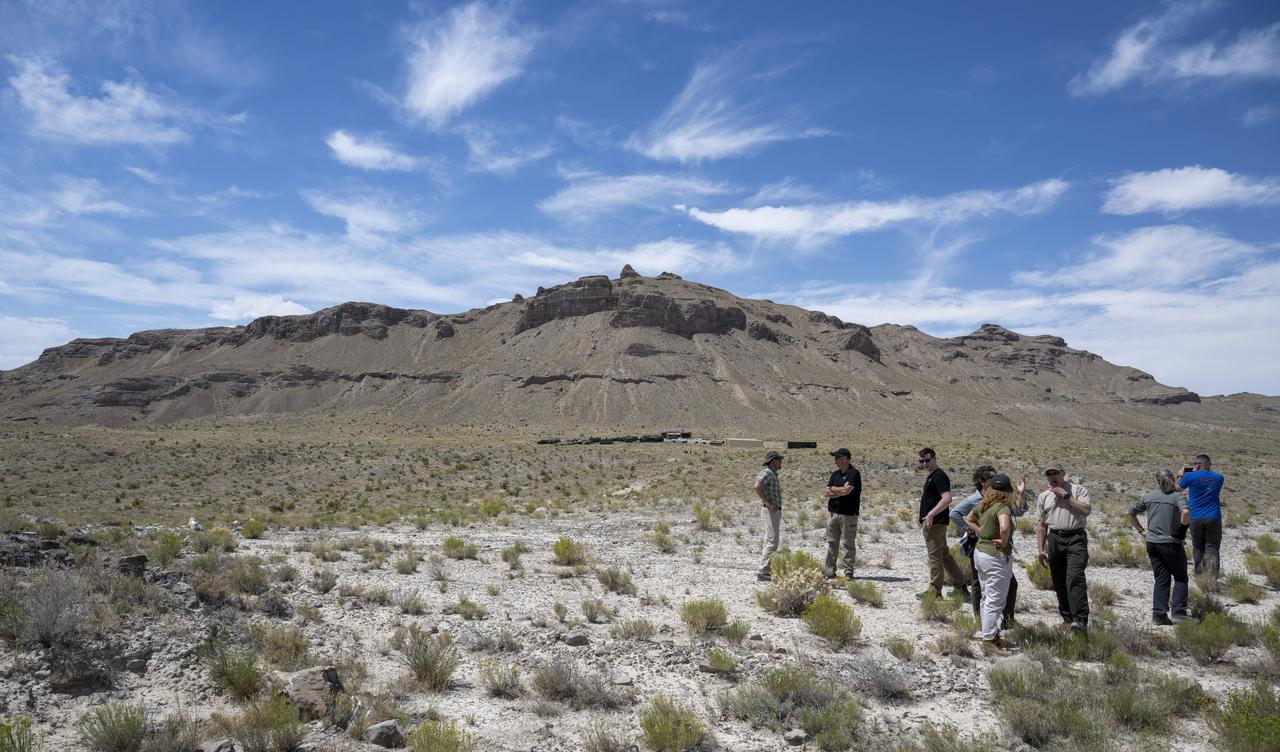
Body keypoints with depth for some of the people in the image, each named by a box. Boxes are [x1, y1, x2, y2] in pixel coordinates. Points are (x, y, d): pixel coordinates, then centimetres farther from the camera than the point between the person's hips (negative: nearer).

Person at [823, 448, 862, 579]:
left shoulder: (853, 473, -6)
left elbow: (846, 490, -18)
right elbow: (826, 493, 7)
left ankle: (848, 571, 7)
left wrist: (833, 489, -1)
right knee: (832, 543, 6)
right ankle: (830, 571, 10)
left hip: (848, 514, -6)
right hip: (833, 512, 6)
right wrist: (840, 492, -9)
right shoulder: (835, 474, 14)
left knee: (849, 543, 0)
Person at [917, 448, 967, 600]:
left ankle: (934, 591, 3)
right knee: (945, 554, 17)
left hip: (935, 523, -10)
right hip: (934, 523, 10)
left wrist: (931, 515, -27)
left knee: (935, 556, -4)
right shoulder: (931, 476, 16)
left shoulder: (939, 476, -15)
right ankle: (961, 585, 25)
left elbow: (947, 498, -26)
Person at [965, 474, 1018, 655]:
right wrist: (1004, 542, -21)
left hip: (980, 552, 8)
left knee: (987, 598, 19)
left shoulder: (983, 505, 4)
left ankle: (991, 634, 30)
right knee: (995, 602, -1)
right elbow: (1004, 527, -39)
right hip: (997, 557, -8)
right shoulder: (1002, 507, -19)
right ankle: (989, 642, 2)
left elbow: (968, 520, 21)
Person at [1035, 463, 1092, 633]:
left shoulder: (1078, 490, 4)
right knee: (1059, 582, 6)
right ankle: (1067, 617, 19)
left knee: (1074, 577, -19)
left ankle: (1081, 620, -24)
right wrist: (1041, 549, 11)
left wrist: (1066, 495, -12)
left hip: (1075, 538, -5)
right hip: (1054, 539, 5)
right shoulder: (1043, 497, 15)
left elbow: (1086, 510, -14)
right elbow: (1042, 525, 17)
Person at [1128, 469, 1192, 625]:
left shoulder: (1148, 496, 6)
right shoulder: (1177, 497, -7)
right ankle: (1179, 612, 4)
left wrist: (1141, 529, 16)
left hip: (1152, 543, 4)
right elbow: (1186, 512, -28)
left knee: (1161, 578, 11)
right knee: (1180, 577, 12)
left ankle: (1159, 614, 5)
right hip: (1171, 543, -4)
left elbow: (1131, 513, 13)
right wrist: (1184, 524, -11)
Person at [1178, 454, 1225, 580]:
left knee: (1198, 549, 12)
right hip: (1214, 518, 1)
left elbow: (1177, 488, 10)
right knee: (1212, 550, 0)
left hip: (1196, 519, -1)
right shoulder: (1219, 477, 1)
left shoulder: (1190, 476, -7)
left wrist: (1181, 475, 25)